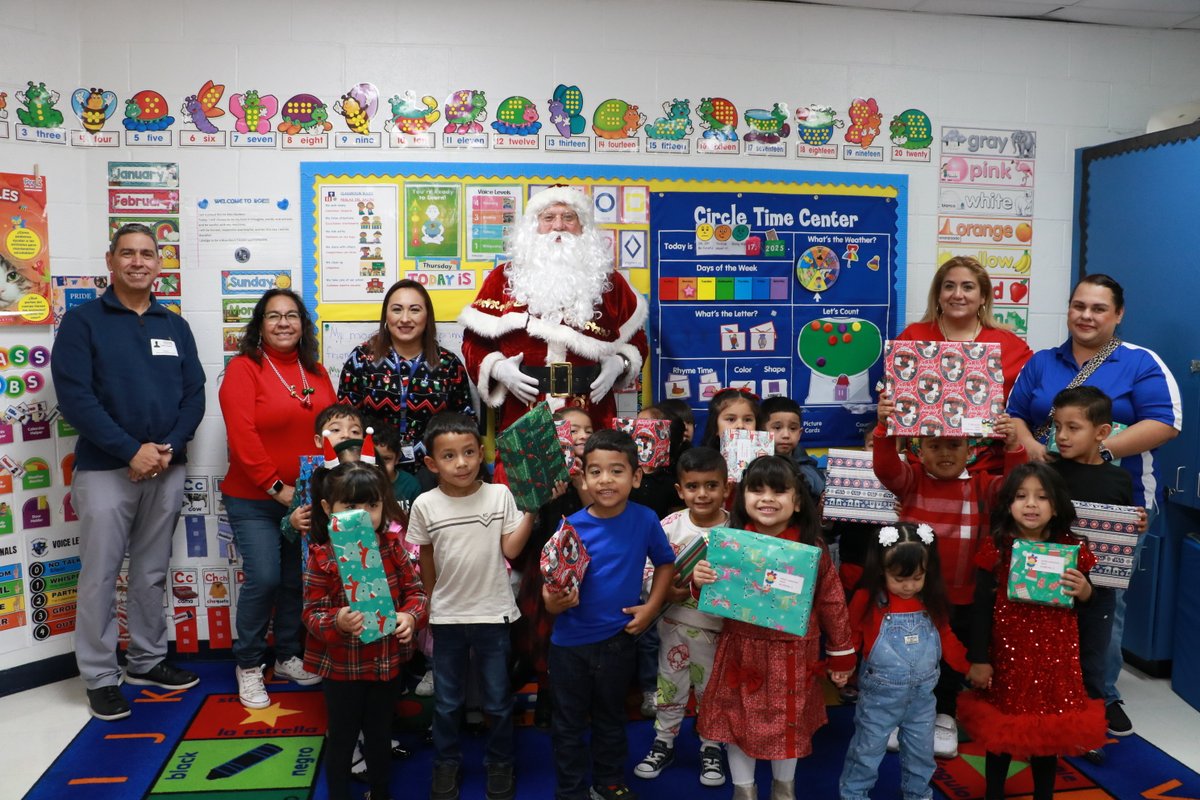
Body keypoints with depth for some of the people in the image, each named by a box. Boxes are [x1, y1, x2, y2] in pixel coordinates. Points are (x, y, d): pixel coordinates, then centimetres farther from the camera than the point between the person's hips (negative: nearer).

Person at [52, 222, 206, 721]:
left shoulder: (175, 326, 11)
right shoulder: (82, 321, -2)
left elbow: (194, 394, 7)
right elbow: (74, 395, -11)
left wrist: (169, 447, -10)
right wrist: (131, 450, -18)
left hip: (167, 469, 4)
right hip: (104, 469, -4)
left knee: (152, 573, 13)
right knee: (100, 576, 2)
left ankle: (148, 661, 27)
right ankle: (100, 677, 15)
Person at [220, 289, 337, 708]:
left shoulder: (315, 371, 9)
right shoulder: (244, 368, -6)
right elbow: (242, 436, -15)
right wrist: (277, 487, -17)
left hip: (308, 500, 5)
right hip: (254, 501, -5)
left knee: (299, 580, 10)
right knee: (264, 579, -7)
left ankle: (289, 657, 29)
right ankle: (248, 665, 14)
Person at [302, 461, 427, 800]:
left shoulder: (392, 545, -7)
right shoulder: (322, 558, -17)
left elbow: (414, 588, -1)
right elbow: (312, 613, -15)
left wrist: (411, 615, -20)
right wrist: (336, 622, -35)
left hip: (387, 661, 3)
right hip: (341, 666, -3)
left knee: (380, 734, 22)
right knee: (342, 738, 15)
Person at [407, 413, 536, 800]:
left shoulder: (500, 495, -10)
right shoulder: (425, 505, -8)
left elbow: (511, 549, -13)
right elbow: (426, 560, 5)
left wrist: (532, 508, -20)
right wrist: (433, 602, 13)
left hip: (493, 614, -1)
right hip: (447, 617, 1)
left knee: (499, 701, 14)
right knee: (447, 702, 17)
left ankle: (500, 762, 34)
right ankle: (447, 764, 37)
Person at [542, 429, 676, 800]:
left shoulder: (645, 520, -13)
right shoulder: (570, 527, -16)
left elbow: (665, 563, 4)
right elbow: (551, 590, -12)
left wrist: (651, 607, -5)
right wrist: (555, 600, -34)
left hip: (619, 640, 1)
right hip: (570, 642, -1)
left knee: (611, 718, 22)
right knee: (569, 723, 15)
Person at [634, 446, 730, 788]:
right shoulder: (669, 526, -10)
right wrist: (664, 592, -22)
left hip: (720, 625, -1)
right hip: (676, 622, 1)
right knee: (670, 685, 16)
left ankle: (711, 747, 37)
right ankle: (664, 742, 36)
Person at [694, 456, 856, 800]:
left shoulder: (812, 549, -11)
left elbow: (832, 604, -1)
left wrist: (841, 655, 6)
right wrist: (700, 582, -21)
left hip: (791, 655, 0)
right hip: (741, 651, 1)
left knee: (788, 724, 16)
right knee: (738, 721, 12)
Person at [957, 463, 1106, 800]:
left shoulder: (1070, 548, -2)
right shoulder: (997, 547, -9)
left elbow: (1086, 603, 9)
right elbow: (982, 607, -7)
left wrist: (1084, 590, -14)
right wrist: (978, 658, -8)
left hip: (1054, 652, 2)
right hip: (1008, 649, -2)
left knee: (1050, 726, 14)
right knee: (1001, 726, 11)